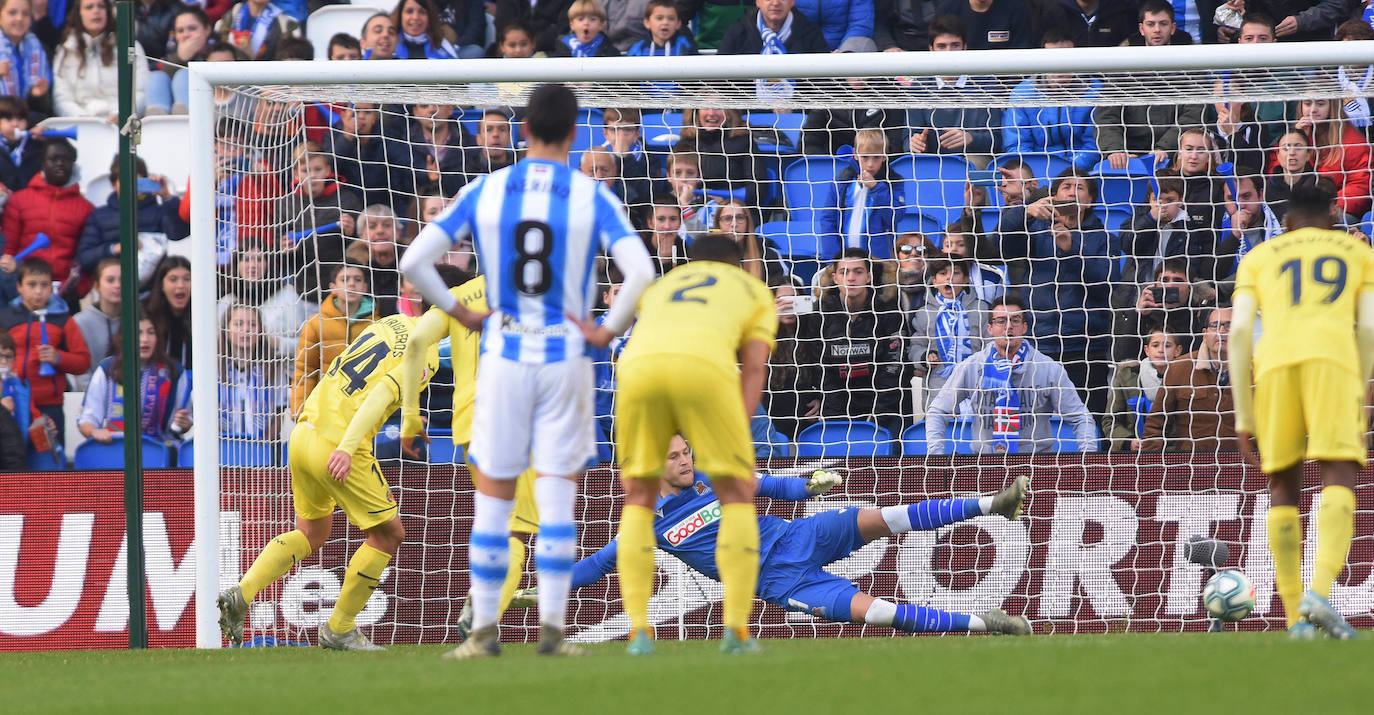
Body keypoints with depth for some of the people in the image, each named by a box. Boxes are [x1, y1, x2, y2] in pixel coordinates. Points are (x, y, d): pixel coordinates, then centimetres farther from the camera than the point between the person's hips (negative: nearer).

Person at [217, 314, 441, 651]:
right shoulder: (425, 357, -10)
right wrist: (347, 448, -30)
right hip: (338, 448, -8)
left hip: (303, 434, 8)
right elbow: (381, 396, -23)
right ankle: (338, 629, 13)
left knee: (312, 534, 25)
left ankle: (240, 594, 9)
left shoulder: (391, 323, 14)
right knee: (388, 534, 10)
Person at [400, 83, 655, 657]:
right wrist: (609, 330, -4)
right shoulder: (592, 198, -4)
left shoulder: (484, 192, 0)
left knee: (493, 496, 8)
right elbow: (641, 272, -17)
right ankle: (552, 627, -3)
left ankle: (485, 630, 7)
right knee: (557, 496, 3)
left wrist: (460, 314, 6)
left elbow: (413, 262, -5)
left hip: (503, 356, 1)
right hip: (566, 360, -1)